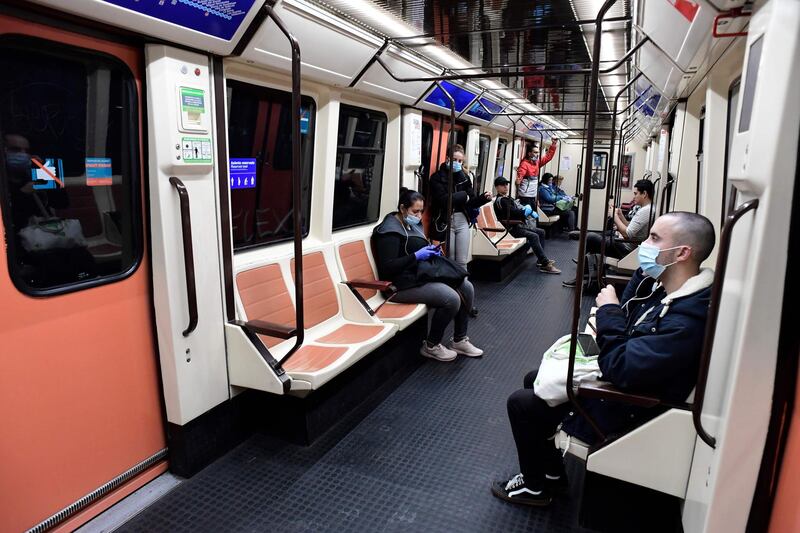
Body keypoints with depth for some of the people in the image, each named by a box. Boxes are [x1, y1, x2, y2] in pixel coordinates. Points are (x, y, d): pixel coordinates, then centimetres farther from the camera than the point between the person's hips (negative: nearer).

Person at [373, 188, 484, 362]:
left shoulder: (413, 224, 13)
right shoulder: (390, 230, -15)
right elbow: (387, 268, -22)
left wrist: (432, 250, 3)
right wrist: (416, 256, -22)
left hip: (423, 274, 10)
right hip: (404, 284, -10)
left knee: (467, 288, -2)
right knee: (451, 299, -24)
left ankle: (459, 340, 11)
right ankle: (431, 346, -2)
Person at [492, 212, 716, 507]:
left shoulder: (689, 319, -33)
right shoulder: (658, 283, -4)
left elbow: (620, 369, -34)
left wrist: (608, 311, -22)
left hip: (626, 412, -9)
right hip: (612, 381, 9)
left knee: (521, 403, -3)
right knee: (533, 380, 17)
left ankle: (535, 486, 23)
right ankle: (551, 471, 31)